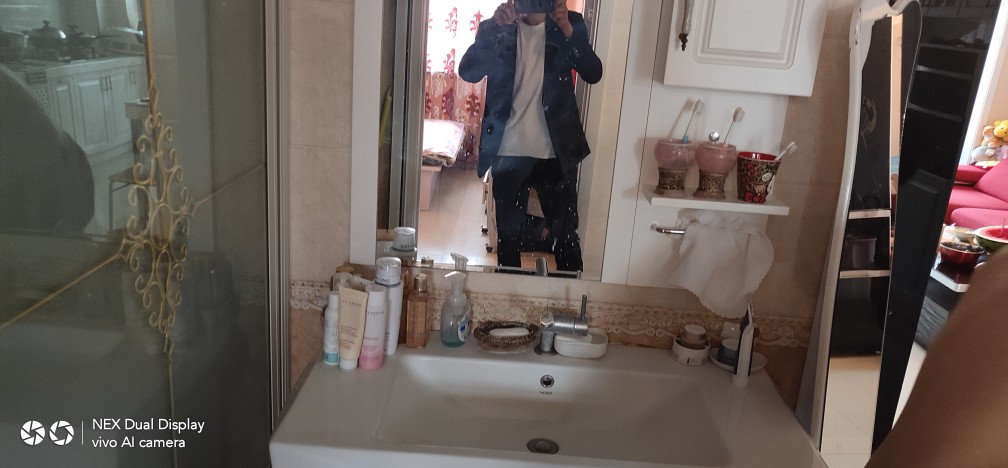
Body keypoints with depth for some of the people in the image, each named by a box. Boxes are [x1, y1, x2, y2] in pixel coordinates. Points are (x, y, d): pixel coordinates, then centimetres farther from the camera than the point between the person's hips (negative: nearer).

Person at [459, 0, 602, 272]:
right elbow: (468, 72, -12)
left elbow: (593, 74, -9)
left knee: (566, 235, 5)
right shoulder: (496, 28, 2)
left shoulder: (570, 24, 3)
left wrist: (568, 30, -21)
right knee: (508, 235, 12)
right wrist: (495, 25, -23)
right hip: (508, 151, 1)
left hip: (557, 152, 0)